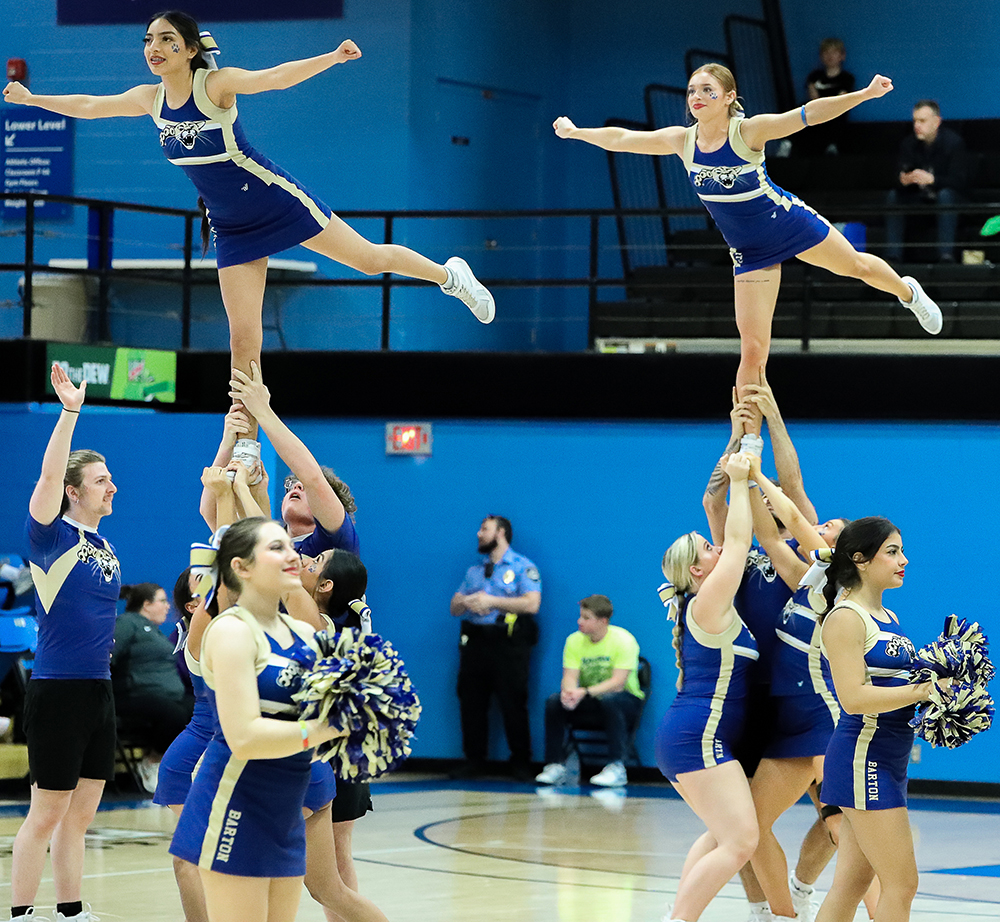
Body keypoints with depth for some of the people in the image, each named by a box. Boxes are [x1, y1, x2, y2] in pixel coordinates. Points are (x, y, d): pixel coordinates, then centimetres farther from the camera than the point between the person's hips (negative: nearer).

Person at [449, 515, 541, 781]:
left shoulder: (523, 567, 1)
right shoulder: (474, 571, 21)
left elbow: (532, 603, -13)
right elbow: (454, 607, 18)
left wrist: (492, 601, -12)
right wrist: (469, 602, -6)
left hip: (508, 641, -6)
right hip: (475, 639, 6)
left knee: (513, 704, -6)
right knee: (471, 702, 3)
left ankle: (521, 763, 1)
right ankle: (474, 759, 12)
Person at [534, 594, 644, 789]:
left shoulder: (623, 640, -17)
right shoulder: (575, 640, -2)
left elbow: (618, 683, -25)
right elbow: (570, 676, -10)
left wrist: (585, 692, -38)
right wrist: (569, 692, -35)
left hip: (626, 701, -5)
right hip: (590, 701, 5)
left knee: (609, 700, -39)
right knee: (554, 702, -20)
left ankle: (617, 768, -36)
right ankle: (555, 766, -15)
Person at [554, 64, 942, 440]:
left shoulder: (747, 131, -27)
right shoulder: (681, 141, -15)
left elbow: (808, 114, -35)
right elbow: (622, 138, -1)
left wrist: (864, 94, -45)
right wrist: (576, 132, 6)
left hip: (790, 224, -2)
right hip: (751, 253, 2)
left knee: (858, 266, 22)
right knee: (753, 349, -4)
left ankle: (908, 292, 57)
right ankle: (748, 441, 5)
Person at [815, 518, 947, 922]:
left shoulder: (888, 618, 16)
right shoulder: (845, 618, -11)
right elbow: (853, 698, -20)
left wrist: (939, 682, 3)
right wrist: (922, 690, -22)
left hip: (888, 761, 9)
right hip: (863, 757, -9)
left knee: (852, 883, 9)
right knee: (902, 885, -8)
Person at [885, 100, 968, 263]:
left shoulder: (953, 141, -13)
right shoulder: (908, 144, 0)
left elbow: (959, 181, -21)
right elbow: (902, 176, -4)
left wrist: (931, 179, -38)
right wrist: (904, 180, -31)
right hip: (919, 198, 4)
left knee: (945, 194, -37)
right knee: (893, 195, -20)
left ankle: (946, 255, -43)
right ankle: (893, 255, -25)